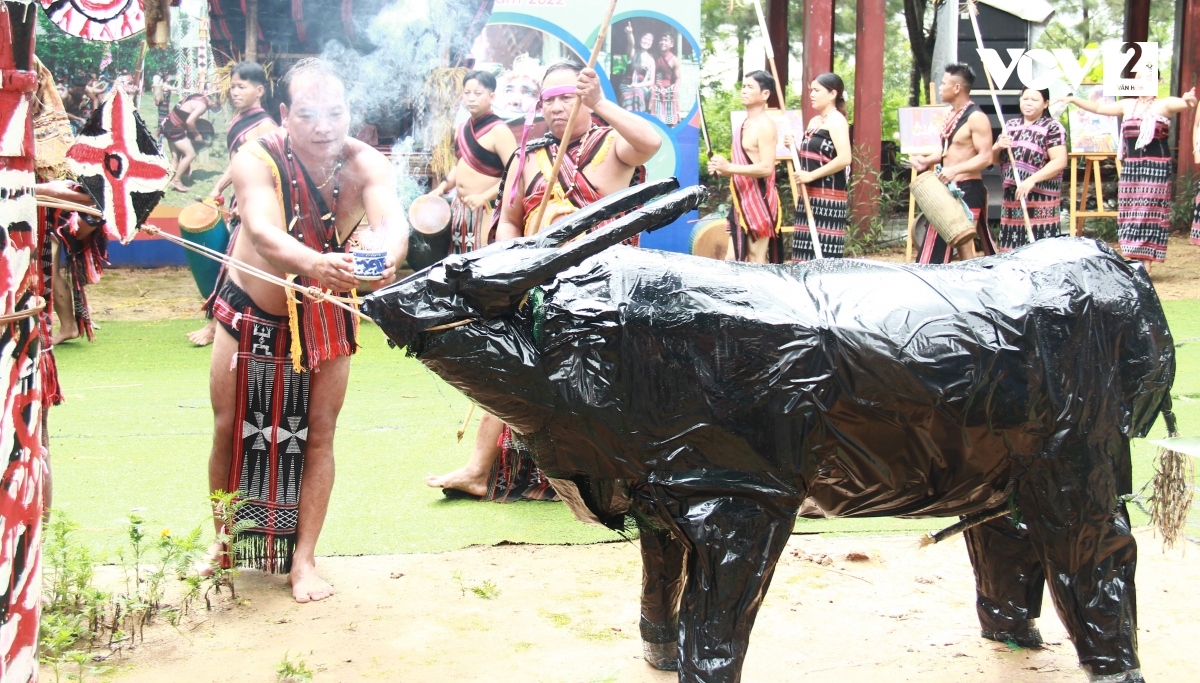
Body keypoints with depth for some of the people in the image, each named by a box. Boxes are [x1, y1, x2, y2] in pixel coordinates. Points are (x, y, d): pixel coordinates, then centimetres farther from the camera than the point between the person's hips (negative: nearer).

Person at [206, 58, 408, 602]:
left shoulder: (365, 165, -21)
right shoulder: (257, 160, -26)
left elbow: (391, 219, -40)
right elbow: (262, 231, -43)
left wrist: (386, 256, -65)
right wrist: (314, 262, -64)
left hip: (325, 318, 1)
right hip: (251, 315, 0)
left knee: (317, 436, 3)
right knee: (231, 432, 8)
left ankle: (302, 560, 15)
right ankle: (224, 543, 29)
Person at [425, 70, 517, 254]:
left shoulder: (498, 130, -14)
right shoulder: (464, 128, 11)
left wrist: (484, 197, -27)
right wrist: (442, 188, 9)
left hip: (484, 210, -8)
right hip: (460, 208, 8)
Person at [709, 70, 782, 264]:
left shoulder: (765, 126, -13)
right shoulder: (744, 125, 17)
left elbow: (767, 168, -22)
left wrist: (729, 167, -27)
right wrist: (722, 170, 7)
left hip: (759, 200, -10)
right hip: (742, 200, 10)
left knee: (757, 260, -6)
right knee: (732, 259, 9)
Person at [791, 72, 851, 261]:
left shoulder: (836, 120, -10)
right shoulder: (814, 121, 17)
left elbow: (844, 159, -22)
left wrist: (811, 175, -19)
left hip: (829, 195, -9)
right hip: (810, 195, 9)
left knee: (825, 257, -10)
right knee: (808, 253, 7)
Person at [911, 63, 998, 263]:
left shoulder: (976, 118, -15)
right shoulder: (952, 114, 13)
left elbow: (986, 157, -20)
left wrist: (955, 170, -30)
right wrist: (927, 161, 6)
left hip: (967, 189, -10)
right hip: (948, 188, 10)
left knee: (964, 247, -8)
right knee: (937, 241, 10)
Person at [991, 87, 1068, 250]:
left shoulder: (1052, 128, -2)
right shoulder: (1010, 125, 17)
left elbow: (1060, 162, -12)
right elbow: (994, 160, 22)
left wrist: (1032, 179, -23)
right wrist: (998, 147, -1)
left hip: (1041, 204, -6)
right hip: (1011, 202, 6)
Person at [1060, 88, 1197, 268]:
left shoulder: (1164, 104, -1)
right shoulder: (1128, 105, 14)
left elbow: (1184, 104, -19)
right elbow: (1098, 108, 22)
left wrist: (1189, 100, -42)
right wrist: (1073, 99, 17)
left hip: (1155, 167, -5)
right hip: (1130, 167, 6)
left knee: (1148, 213, -7)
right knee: (1130, 216, 4)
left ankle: (1145, 267, -6)